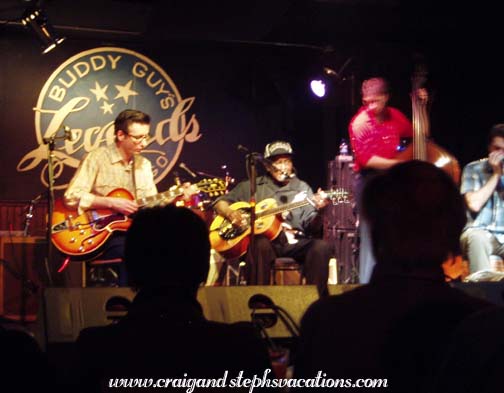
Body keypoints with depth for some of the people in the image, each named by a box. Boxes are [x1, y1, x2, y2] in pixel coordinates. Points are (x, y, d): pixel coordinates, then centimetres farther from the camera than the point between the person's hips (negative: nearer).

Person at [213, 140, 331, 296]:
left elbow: (311, 228, 7)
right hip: (265, 240, -1)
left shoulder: (302, 188, 15)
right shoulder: (251, 186, 13)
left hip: (295, 243, 2)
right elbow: (220, 202, 16)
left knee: (321, 247, -27)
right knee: (261, 245, -36)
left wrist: (319, 210, -16)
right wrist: (230, 213, -7)